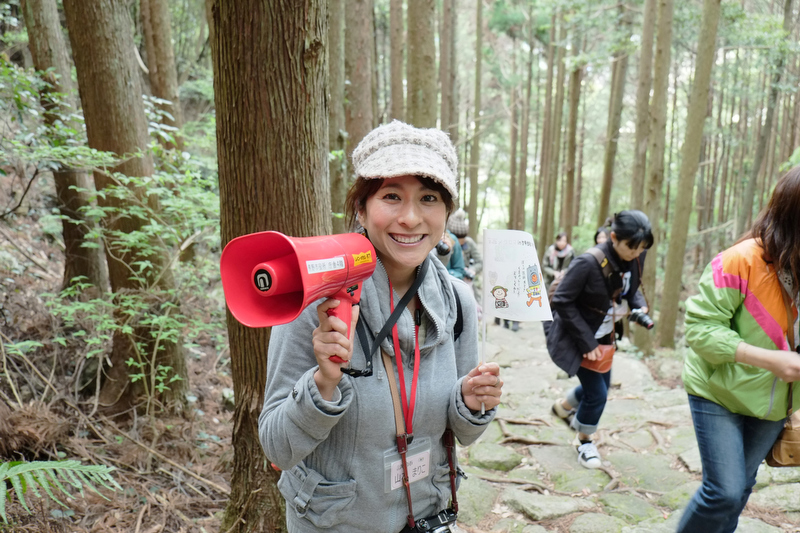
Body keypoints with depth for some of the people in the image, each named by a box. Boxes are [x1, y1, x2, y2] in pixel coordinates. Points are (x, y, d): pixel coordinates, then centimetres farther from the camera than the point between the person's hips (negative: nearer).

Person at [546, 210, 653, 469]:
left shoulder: (635, 259, -10)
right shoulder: (588, 262, -29)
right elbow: (562, 302, -24)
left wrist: (640, 305, -14)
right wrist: (587, 341, -23)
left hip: (604, 335, 7)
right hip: (577, 337, -7)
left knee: (600, 386, 20)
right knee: (597, 393, -3)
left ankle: (563, 406, 50)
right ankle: (585, 442, 26)